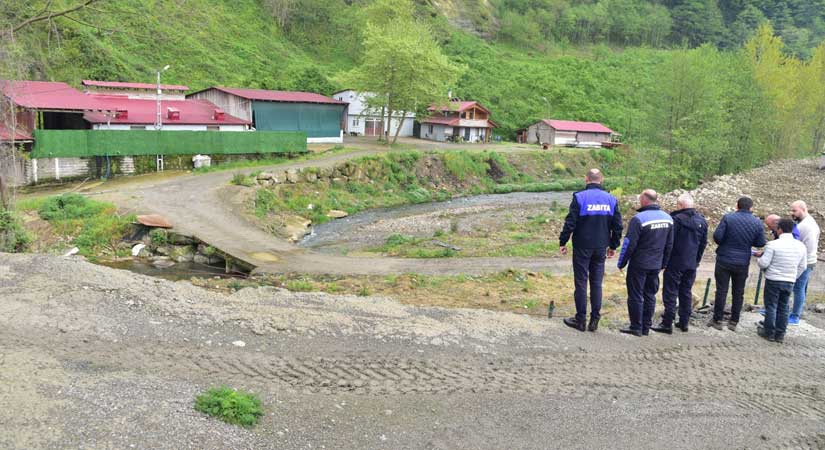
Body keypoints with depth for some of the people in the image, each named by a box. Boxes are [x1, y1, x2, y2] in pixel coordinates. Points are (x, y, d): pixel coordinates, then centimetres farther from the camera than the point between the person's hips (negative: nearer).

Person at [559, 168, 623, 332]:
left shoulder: (579, 197, -10)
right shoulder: (611, 199, 3)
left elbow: (570, 223, -11)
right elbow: (617, 226, 6)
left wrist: (562, 242, -1)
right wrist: (613, 245, 17)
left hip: (582, 247, -4)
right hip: (601, 248, 4)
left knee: (581, 282, 3)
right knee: (596, 283, 10)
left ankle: (580, 319, 8)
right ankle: (594, 320, 13)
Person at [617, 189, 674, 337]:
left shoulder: (639, 219, -18)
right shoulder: (668, 218, 5)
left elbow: (629, 243, -16)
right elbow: (669, 245, 11)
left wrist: (622, 262, -6)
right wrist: (663, 263, 19)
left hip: (639, 265, -6)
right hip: (656, 265, 6)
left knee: (635, 296, 3)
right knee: (650, 295, 14)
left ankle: (636, 327, 7)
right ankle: (646, 327, 19)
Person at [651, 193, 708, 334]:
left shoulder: (677, 219, -15)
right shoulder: (702, 221, 7)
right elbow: (703, 243, 15)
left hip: (675, 264, -6)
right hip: (692, 264, 6)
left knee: (670, 293, -2)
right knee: (686, 293, 15)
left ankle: (667, 324, -2)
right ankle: (684, 322, 20)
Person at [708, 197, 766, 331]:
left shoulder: (728, 217, -11)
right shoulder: (757, 223, -2)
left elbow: (717, 236, -16)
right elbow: (760, 243, 0)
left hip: (724, 260, -2)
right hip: (743, 263, 2)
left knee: (721, 290, 5)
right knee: (738, 293, 12)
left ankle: (717, 320, 9)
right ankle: (734, 322, 17)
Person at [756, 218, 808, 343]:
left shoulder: (773, 244, -16)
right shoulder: (801, 246, 1)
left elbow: (764, 263, -15)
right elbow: (803, 267, 8)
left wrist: (758, 260, 7)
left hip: (773, 280, -4)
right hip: (789, 282, 5)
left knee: (771, 306, 7)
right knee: (783, 308, 13)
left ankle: (769, 332, 13)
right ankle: (780, 335, 19)